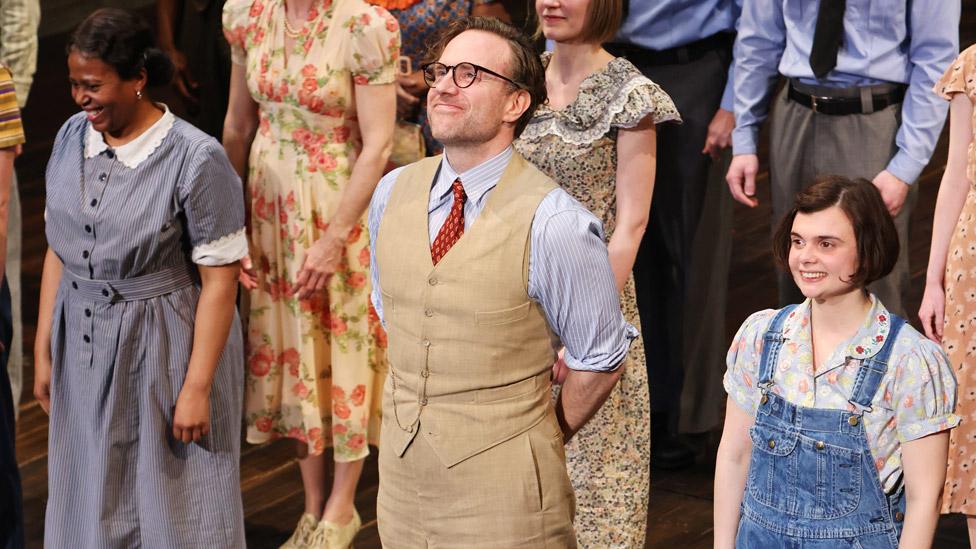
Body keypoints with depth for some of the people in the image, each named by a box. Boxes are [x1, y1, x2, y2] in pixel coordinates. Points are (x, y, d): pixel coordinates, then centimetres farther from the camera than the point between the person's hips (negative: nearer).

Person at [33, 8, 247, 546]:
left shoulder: (196, 159, -18)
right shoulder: (71, 138, -1)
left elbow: (219, 281, -15)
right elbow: (58, 250, 8)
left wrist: (197, 386, -15)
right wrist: (43, 350, 9)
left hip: (165, 347, -5)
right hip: (84, 347, 5)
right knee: (92, 506, 16)